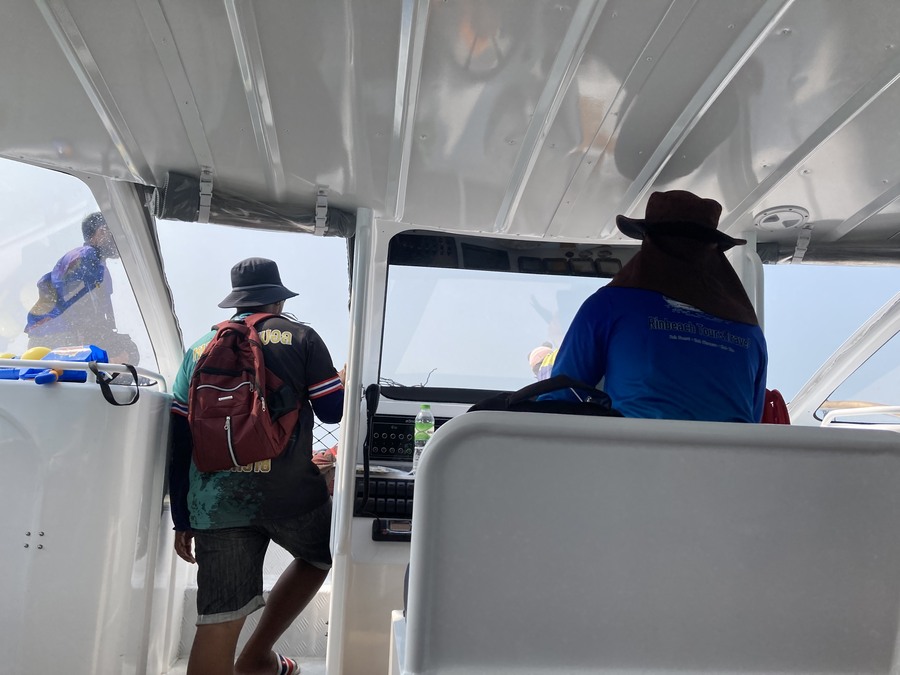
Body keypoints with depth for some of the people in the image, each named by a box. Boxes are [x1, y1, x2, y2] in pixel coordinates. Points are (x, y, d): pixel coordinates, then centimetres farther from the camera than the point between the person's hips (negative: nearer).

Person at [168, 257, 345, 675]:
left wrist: (182, 519, 19)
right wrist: (344, 380, 28)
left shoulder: (200, 347, 15)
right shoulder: (300, 337, 4)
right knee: (320, 556, 28)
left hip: (215, 501, 3)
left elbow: (179, 440, 13)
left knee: (217, 625, 6)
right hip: (288, 492, -3)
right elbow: (333, 411, 4)